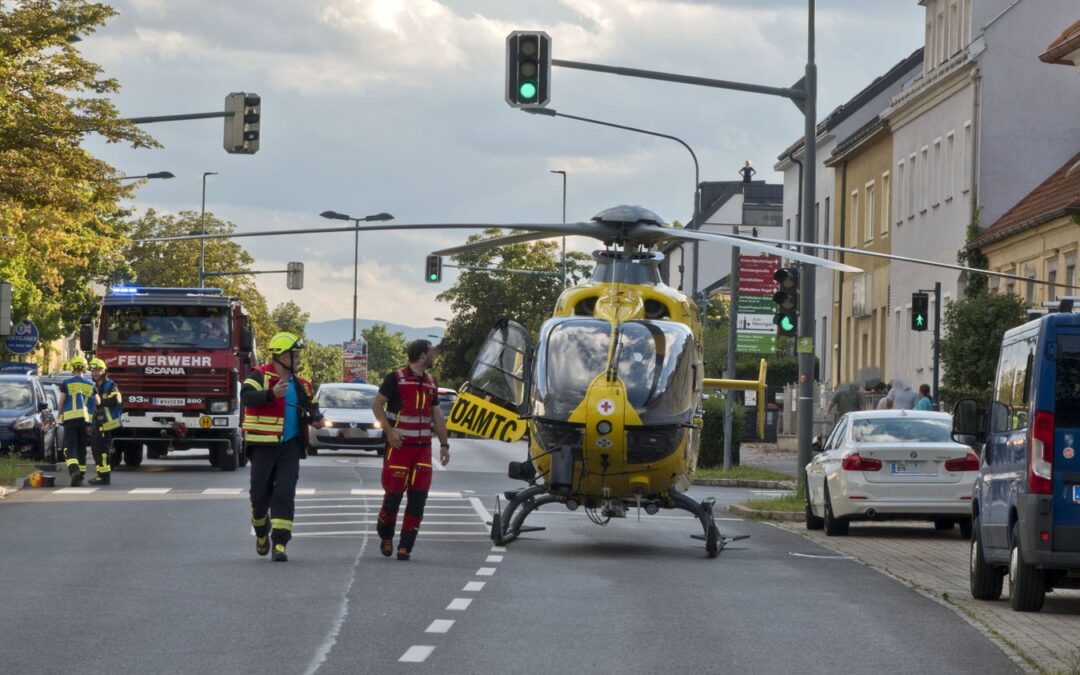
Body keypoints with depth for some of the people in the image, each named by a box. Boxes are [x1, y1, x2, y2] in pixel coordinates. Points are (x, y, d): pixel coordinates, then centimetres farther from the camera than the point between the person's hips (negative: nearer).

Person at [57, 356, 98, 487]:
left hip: (70, 418, -3)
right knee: (81, 448, 13)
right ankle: (81, 476, 15)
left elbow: (61, 401, 0)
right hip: (85, 418, 3)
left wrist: (60, 415, 15)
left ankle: (74, 470, -32)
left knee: (70, 447, -8)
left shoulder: (67, 383, 1)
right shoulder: (91, 384, 9)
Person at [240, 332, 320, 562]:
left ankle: (280, 543, -12)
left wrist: (315, 417, 5)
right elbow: (247, 396, -25)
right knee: (260, 495, 6)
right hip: (263, 446, -3)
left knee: (285, 495, -9)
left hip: (290, 447, 3)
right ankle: (262, 533, 33)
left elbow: (312, 407, 29)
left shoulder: (300, 385, 13)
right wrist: (271, 394, -42)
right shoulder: (260, 376, -6)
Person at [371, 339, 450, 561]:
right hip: (399, 444, -5)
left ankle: (405, 547, 1)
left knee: (418, 497, -3)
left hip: (423, 447, 5)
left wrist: (444, 444, 17)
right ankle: (385, 536, 19)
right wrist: (389, 430, -16)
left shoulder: (431, 382, 14)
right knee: (394, 493, -6)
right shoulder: (395, 378, -5)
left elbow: (437, 414, 20)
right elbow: (377, 404, -4)